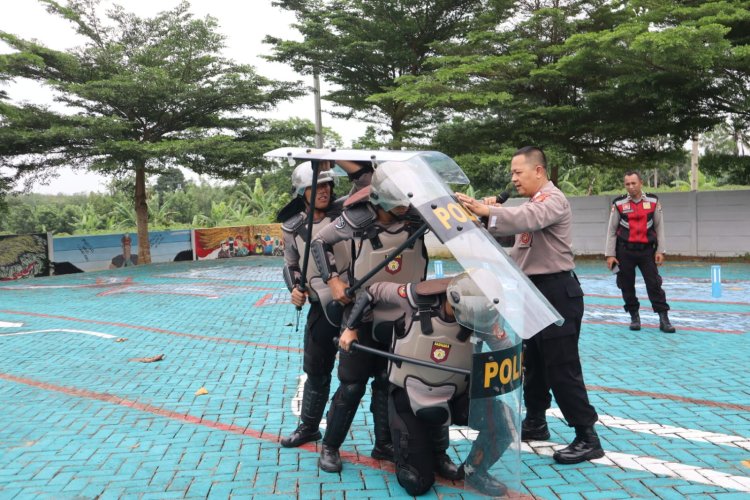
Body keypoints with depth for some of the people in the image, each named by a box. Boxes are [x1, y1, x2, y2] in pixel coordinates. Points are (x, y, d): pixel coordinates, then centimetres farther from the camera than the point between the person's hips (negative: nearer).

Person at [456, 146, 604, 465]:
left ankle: (587, 438, 1)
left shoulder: (553, 199, -14)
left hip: (556, 292, -10)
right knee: (533, 362, 18)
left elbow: (529, 219, -36)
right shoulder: (532, 203, 16)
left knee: (562, 367, -8)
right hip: (535, 291, 10)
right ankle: (535, 423, 32)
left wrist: (487, 211, -47)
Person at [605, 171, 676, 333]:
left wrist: (660, 251, 0)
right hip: (625, 251, 0)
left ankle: (663, 319, 0)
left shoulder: (653, 201, 1)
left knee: (654, 284, -4)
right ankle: (634, 317, 20)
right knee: (627, 286, 5)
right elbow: (611, 230, 2)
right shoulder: (619, 204, -2)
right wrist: (610, 254, -2)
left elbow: (659, 227, 6)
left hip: (647, 250, 0)